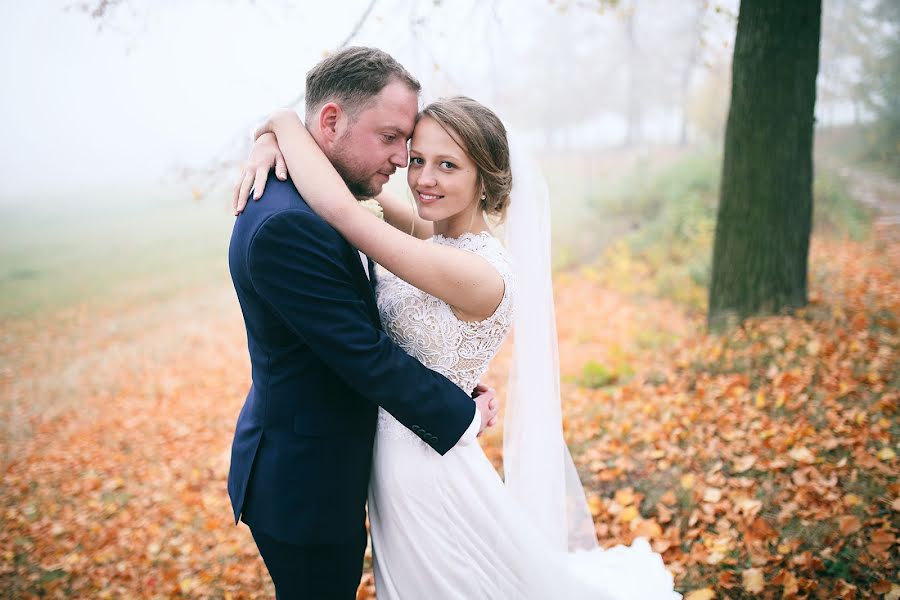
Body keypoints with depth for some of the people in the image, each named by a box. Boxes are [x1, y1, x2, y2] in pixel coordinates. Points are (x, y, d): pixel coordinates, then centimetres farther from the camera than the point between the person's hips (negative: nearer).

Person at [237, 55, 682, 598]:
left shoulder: (480, 273, -27)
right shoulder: (435, 235, -3)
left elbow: (338, 205, -35)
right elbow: (345, 169, 6)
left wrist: (285, 123, -20)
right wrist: (275, 143, -14)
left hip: (426, 471, -8)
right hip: (397, 464, 8)